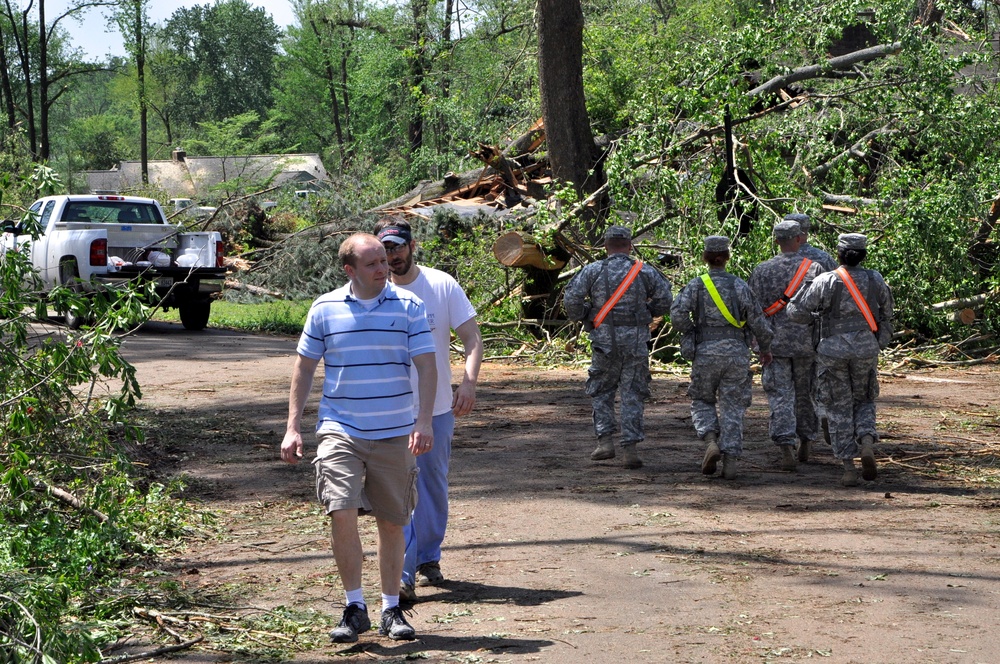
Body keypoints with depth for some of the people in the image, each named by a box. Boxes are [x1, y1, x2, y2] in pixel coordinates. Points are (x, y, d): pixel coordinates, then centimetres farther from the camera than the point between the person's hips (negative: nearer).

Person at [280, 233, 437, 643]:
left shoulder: (409, 307, 0)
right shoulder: (325, 309, 3)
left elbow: (426, 367, -1)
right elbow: (304, 368, 10)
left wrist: (424, 422, -13)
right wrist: (293, 428, 5)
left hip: (395, 434, 0)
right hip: (340, 429, 0)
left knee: (392, 523, 7)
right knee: (342, 513, -15)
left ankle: (391, 610, 20)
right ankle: (354, 607, -1)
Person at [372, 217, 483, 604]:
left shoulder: (443, 286, -2)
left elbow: (471, 336, -2)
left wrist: (469, 381, -18)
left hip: (437, 408, 1)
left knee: (434, 487, 11)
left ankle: (428, 559, 27)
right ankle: (402, 576, 1)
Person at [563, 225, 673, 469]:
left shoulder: (593, 271, -2)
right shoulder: (645, 272, 2)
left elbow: (571, 298, -8)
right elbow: (665, 301, 1)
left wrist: (580, 316, 11)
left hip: (605, 341, 0)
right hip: (636, 341, 1)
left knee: (600, 391, 15)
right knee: (633, 394, 5)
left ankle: (605, 441, 4)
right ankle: (630, 447, -1)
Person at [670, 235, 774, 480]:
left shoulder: (696, 285, -1)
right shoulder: (740, 285, 2)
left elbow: (677, 314, -13)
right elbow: (758, 320, 3)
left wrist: (691, 333, 5)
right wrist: (765, 348, 17)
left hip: (705, 352, -1)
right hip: (737, 352, 1)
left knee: (702, 401, 16)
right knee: (732, 407, 5)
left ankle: (711, 441, -9)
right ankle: (730, 460, -3)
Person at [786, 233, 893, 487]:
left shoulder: (826, 281, -10)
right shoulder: (876, 280, 2)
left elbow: (796, 312, -12)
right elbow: (886, 317, 9)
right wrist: (879, 344, 20)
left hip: (832, 351, -2)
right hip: (866, 351, 2)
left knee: (840, 408, 6)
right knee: (863, 401, 20)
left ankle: (848, 468, 3)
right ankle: (867, 445, -8)